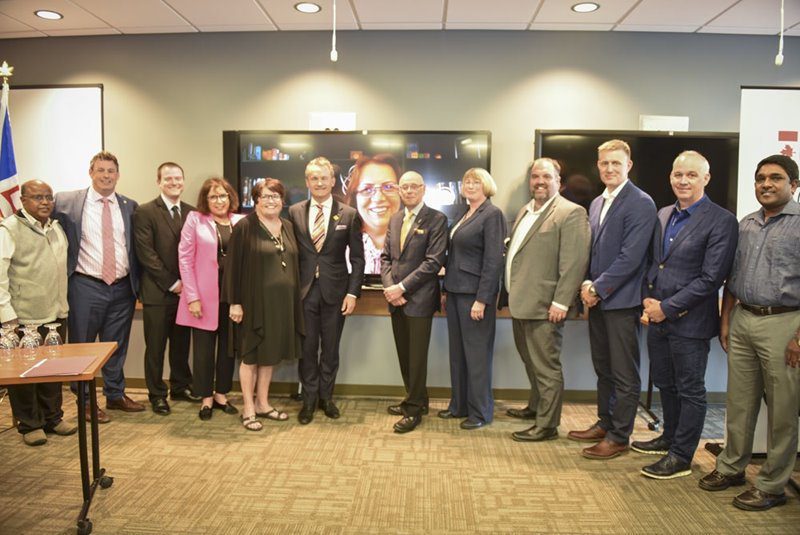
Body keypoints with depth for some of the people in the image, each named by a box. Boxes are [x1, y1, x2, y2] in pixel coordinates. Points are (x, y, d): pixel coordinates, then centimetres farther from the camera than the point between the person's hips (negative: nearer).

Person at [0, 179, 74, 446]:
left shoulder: (57, 228, 12)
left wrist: (64, 305, 15)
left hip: (56, 315, 6)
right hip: (23, 319, -5)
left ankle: (52, 418, 27)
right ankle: (29, 424, 21)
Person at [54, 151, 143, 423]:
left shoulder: (130, 206, 6)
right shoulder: (66, 201, -3)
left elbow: (137, 247, 9)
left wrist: (138, 282, 5)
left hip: (123, 288, 3)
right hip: (86, 287, -3)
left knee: (117, 345, 15)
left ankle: (115, 395, 32)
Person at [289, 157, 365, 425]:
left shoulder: (349, 215, -1)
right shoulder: (294, 212, 3)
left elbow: (357, 258, 0)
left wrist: (353, 293, -7)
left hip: (335, 291, 0)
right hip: (303, 291, 1)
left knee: (330, 349, 10)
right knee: (307, 348, 8)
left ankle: (326, 397, 28)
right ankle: (309, 400, 24)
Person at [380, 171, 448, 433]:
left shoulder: (436, 219, -6)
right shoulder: (395, 219, 14)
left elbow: (434, 261, -14)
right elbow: (386, 257, 13)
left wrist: (402, 287, -16)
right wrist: (389, 287, -5)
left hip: (419, 298, -6)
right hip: (395, 298, 6)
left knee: (416, 356, 2)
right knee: (404, 354, 14)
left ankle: (414, 409, 15)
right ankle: (416, 399, 31)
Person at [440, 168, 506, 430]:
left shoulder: (492, 214, -10)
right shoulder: (465, 215, 14)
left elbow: (494, 259, -16)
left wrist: (482, 299, -19)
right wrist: (447, 291, 13)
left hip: (475, 293, -8)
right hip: (456, 291, 8)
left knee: (477, 352, 1)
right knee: (457, 351, 14)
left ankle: (480, 411, 15)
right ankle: (459, 405, 26)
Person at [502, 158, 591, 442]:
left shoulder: (571, 213, -11)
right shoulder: (524, 211, 16)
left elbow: (574, 262, -17)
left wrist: (561, 302, -20)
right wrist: (510, 292, 16)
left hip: (544, 306, -8)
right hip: (520, 302, 9)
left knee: (546, 366, 1)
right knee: (531, 362, 22)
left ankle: (547, 425, 14)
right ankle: (535, 407, 40)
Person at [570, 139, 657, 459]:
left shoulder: (640, 204, -10)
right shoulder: (596, 203, 14)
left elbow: (630, 256, -18)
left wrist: (598, 288, -15)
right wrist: (587, 285, 0)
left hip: (621, 300, -8)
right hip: (597, 299, 8)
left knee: (624, 375, 3)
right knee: (603, 369, 18)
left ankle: (619, 437, 15)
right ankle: (604, 424, 31)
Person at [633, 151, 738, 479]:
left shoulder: (721, 221, -11)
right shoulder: (663, 215, 10)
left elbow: (711, 279, -16)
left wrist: (667, 307, -16)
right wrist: (648, 299, 0)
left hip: (690, 321, -7)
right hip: (657, 318, 7)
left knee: (690, 390, 8)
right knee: (665, 384, 20)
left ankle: (681, 457, 21)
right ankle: (670, 437, 40)